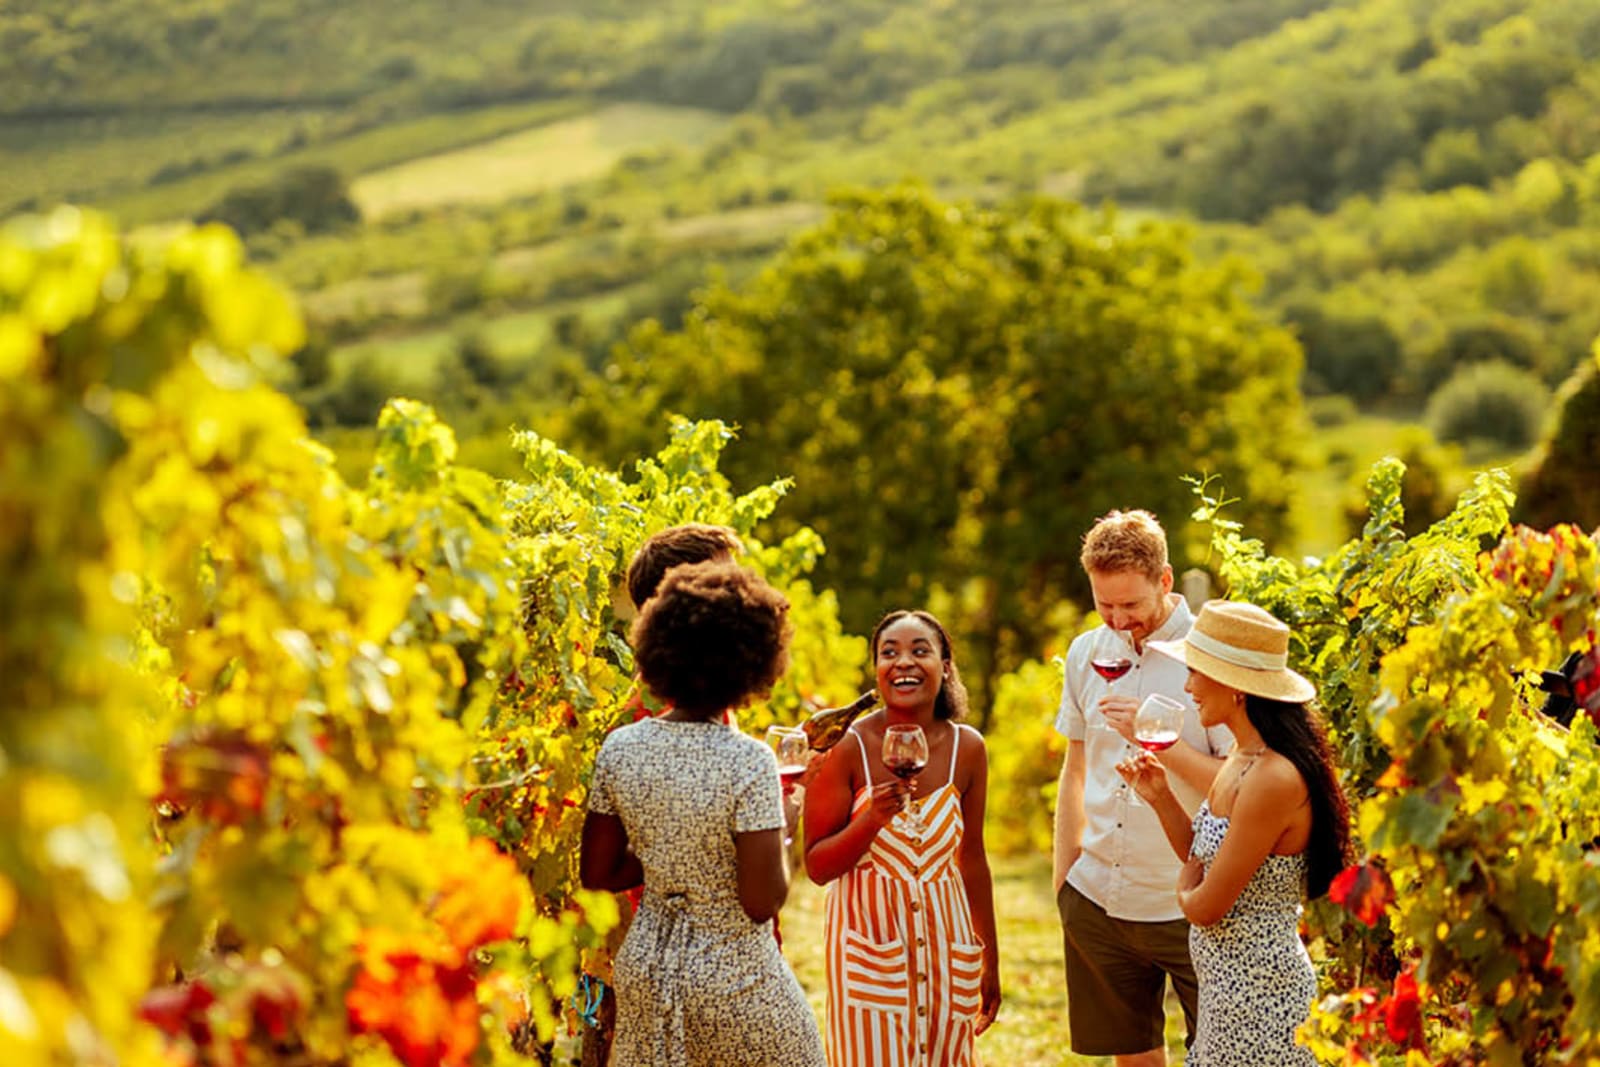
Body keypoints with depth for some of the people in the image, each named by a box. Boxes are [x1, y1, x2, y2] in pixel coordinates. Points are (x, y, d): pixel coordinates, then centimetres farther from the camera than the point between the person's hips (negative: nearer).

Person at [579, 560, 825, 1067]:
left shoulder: (619, 749, -5)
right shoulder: (748, 762, -21)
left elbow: (596, 873, 4)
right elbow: (762, 902, -20)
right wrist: (783, 827, -4)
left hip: (645, 969, 5)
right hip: (734, 980, -5)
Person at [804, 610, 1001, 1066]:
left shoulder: (967, 748, 0)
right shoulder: (847, 747, -10)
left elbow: (972, 858, 11)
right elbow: (817, 867, -7)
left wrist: (990, 960, 16)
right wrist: (872, 819, -24)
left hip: (944, 939, 3)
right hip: (868, 942, -3)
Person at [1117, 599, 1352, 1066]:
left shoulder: (1274, 780, -24)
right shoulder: (1242, 760, 6)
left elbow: (1206, 906, -20)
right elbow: (1204, 862, 12)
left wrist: (1185, 887, 1)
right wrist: (1160, 797, 2)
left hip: (1259, 996, -9)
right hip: (1228, 988, 9)